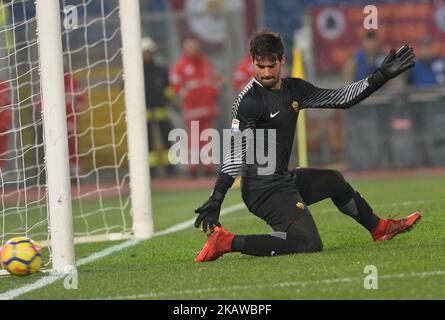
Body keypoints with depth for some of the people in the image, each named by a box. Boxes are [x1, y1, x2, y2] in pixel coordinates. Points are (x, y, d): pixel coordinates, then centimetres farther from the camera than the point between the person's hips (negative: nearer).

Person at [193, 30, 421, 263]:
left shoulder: (294, 89, 8)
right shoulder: (250, 100, -16)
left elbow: (341, 99, 16)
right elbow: (235, 153, -22)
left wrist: (382, 75, 13)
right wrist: (215, 200, -29)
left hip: (283, 179, 10)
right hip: (264, 188, -10)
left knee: (334, 181, 32)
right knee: (308, 244, -24)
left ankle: (379, 228, 56)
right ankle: (227, 242, -24)